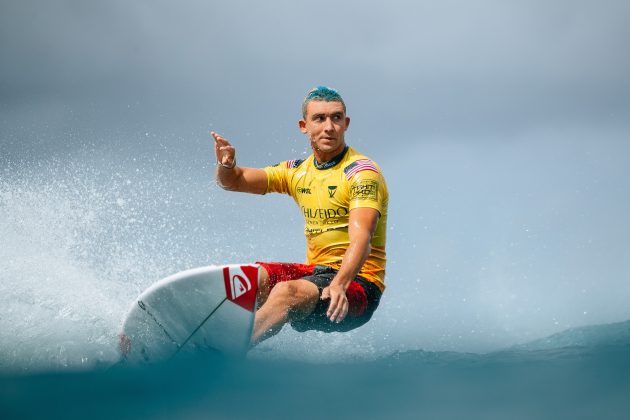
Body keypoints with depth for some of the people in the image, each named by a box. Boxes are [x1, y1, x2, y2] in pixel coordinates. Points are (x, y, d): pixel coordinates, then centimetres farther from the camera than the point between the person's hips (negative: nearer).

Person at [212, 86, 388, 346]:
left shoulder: (362, 173, -10)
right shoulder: (298, 172, 12)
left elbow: (360, 239, -25)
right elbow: (234, 181, 12)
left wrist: (339, 285, -42)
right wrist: (227, 166, -14)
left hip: (358, 283, -8)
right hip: (315, 272, 8)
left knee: (286, 292, -33)